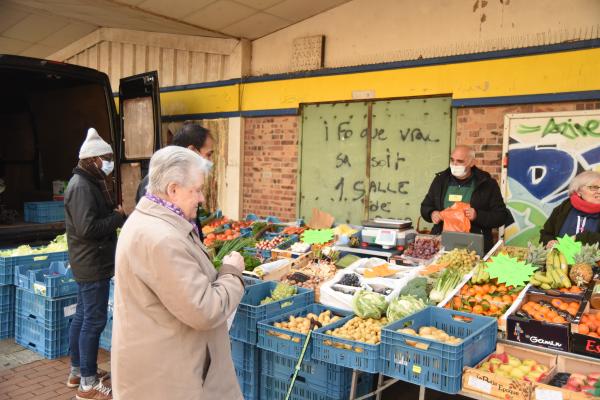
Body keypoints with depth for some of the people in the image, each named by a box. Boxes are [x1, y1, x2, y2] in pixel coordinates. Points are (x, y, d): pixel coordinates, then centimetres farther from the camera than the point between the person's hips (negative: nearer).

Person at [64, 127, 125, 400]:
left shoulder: (88, 182, 13)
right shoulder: (82, 186, -19)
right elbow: (87, 228, -27)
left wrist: (116, 216, 0)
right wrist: (118, 217, -16)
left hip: (89, 262, 11)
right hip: (93, 264, -11)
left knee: (82, 316, 18)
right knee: (94, 321, -3)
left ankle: (77, 371, 31)